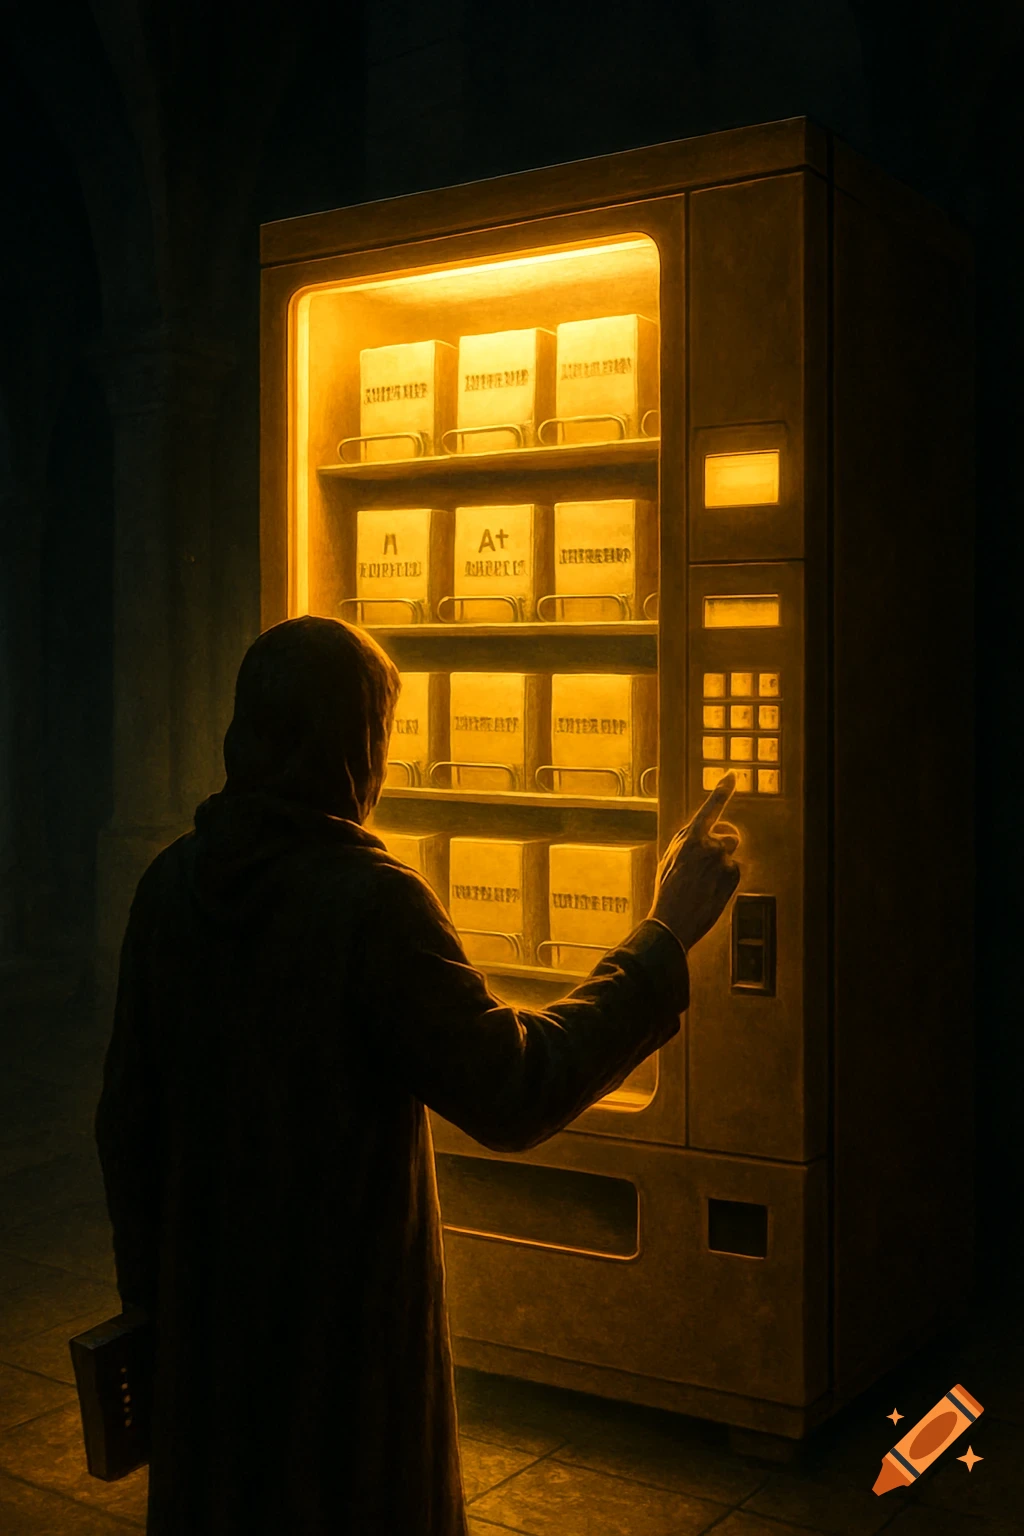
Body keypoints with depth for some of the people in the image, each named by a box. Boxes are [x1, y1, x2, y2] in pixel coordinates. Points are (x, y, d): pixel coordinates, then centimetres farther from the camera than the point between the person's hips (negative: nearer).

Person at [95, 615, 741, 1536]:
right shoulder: (371, 903, -24)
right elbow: (512, 1095, -23)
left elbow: (128, 1113, 4)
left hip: (206, 1298, 6)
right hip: (346, 1312, -6)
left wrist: (147, 1287, 17)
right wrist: (667, 936, -17)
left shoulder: (174, 880, -5)